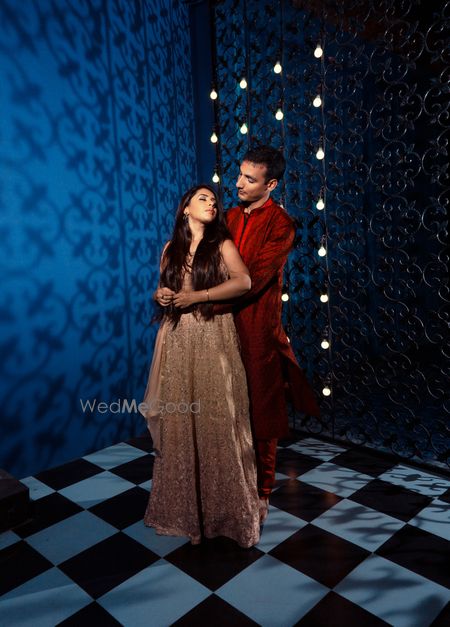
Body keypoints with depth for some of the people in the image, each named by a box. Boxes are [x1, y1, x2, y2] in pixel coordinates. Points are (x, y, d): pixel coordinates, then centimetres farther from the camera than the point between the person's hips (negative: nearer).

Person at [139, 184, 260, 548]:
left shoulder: (222, 245, 2)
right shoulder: (170, 248, 13)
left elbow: (244, 282, -16)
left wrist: (198, 295, -16)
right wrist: (159, 295, -2)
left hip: (213, 340, -3)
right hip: (176, 340, 3)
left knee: (216, 420, -2)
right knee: (177, 422, 5)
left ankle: (222, 507, 16)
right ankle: (183, 506, 22)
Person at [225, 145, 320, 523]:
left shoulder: (280, 224, -9)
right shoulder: (232, 216, 12)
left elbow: (253, 279, -19)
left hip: (257, 326, -5)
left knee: (260, 412, 6)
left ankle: (262, 491, 23)